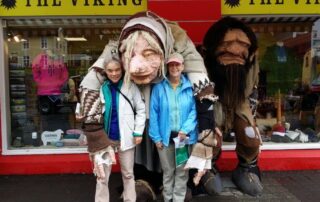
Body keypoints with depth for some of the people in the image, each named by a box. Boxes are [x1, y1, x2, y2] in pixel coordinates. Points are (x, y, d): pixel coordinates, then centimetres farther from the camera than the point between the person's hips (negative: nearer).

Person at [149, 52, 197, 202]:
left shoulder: (190, 87, -1)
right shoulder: (159, 88, -1)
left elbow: (194, 110, -3)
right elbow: (153, 113, -2)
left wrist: (185, 130, -16)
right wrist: (156, 137, -6)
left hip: (184, 136, 0)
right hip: (165, 136, 0)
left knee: (182, 171, 10)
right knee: (168, 171, 13)